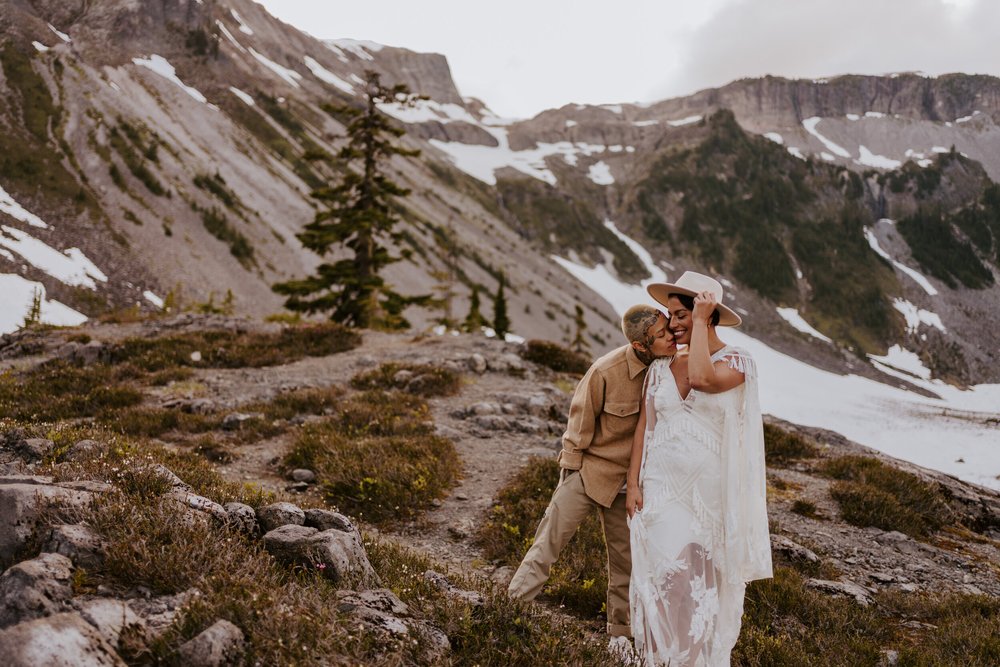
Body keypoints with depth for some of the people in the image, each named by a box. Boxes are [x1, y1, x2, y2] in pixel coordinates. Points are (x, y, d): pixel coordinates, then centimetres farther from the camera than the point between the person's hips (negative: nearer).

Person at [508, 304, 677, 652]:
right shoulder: (606, 371, -25)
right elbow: (581, 418, -11)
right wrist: (572, 464, -3)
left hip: (627, 479, 4)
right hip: (590, 468, -4)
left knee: (625, 558, 14)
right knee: (548, 542, -3)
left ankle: (620, 636, 30)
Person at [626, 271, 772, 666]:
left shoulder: (737, 362, -6)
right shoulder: (661, 367, 6)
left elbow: (702, 379, -28)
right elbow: (643, 427, 6)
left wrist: (700, 322, -18)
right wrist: (633, 483, 0)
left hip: (710, 493, -3)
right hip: (661, 490, 3)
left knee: (705, 578, 7)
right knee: (661, 573, 2)